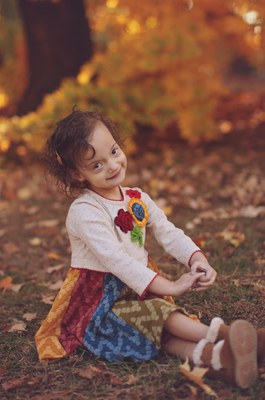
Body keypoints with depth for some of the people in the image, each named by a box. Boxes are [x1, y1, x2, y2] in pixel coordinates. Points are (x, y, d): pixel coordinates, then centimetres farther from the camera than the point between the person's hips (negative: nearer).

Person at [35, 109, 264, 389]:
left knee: (163, 329, -23)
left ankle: (208, 356, -47)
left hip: (138, 289, 5)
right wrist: (170, 287, -30)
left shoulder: (137, 199, 6)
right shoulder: (84, 211, -19)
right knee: (157, 313, -29)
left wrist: (197, 260, -17)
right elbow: (115, 259, -27)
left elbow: (169, 234, 5)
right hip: (98, 302, -5)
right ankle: (223, 334, -41)